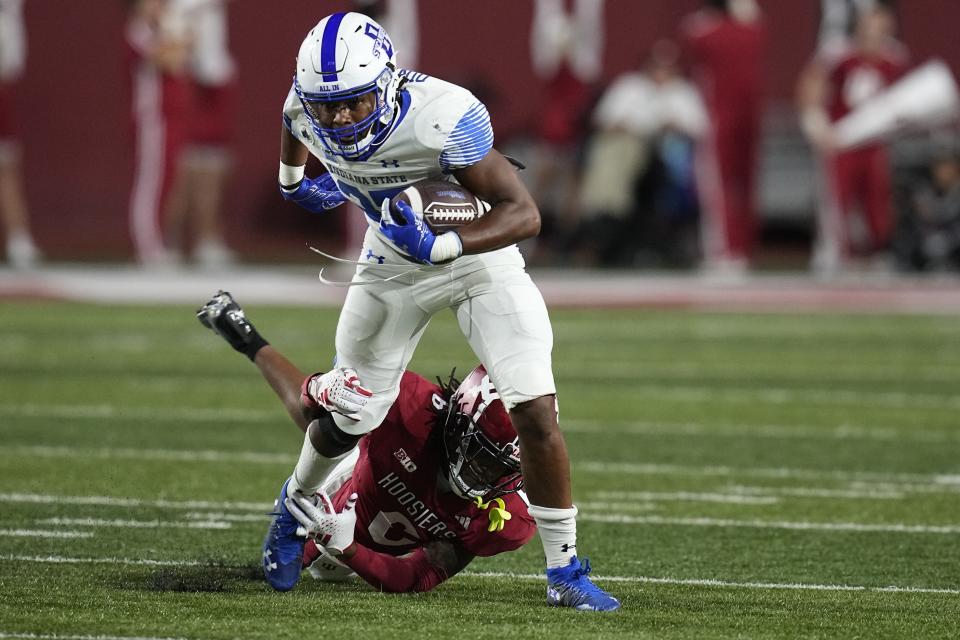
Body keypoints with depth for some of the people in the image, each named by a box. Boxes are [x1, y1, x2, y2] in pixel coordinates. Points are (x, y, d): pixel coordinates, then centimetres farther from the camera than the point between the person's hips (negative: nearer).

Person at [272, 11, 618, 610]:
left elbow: (525, 214, -38)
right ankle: (296, 503, 44)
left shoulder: (445, 119, -38)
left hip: (480, 253, -4)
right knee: (348, 421, 11)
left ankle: (564, 572, -3)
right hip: (394, 263, 4)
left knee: (536, 412, -15)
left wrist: (439, 245, -49)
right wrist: (294, 181, 23)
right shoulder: (306, 107, -21)